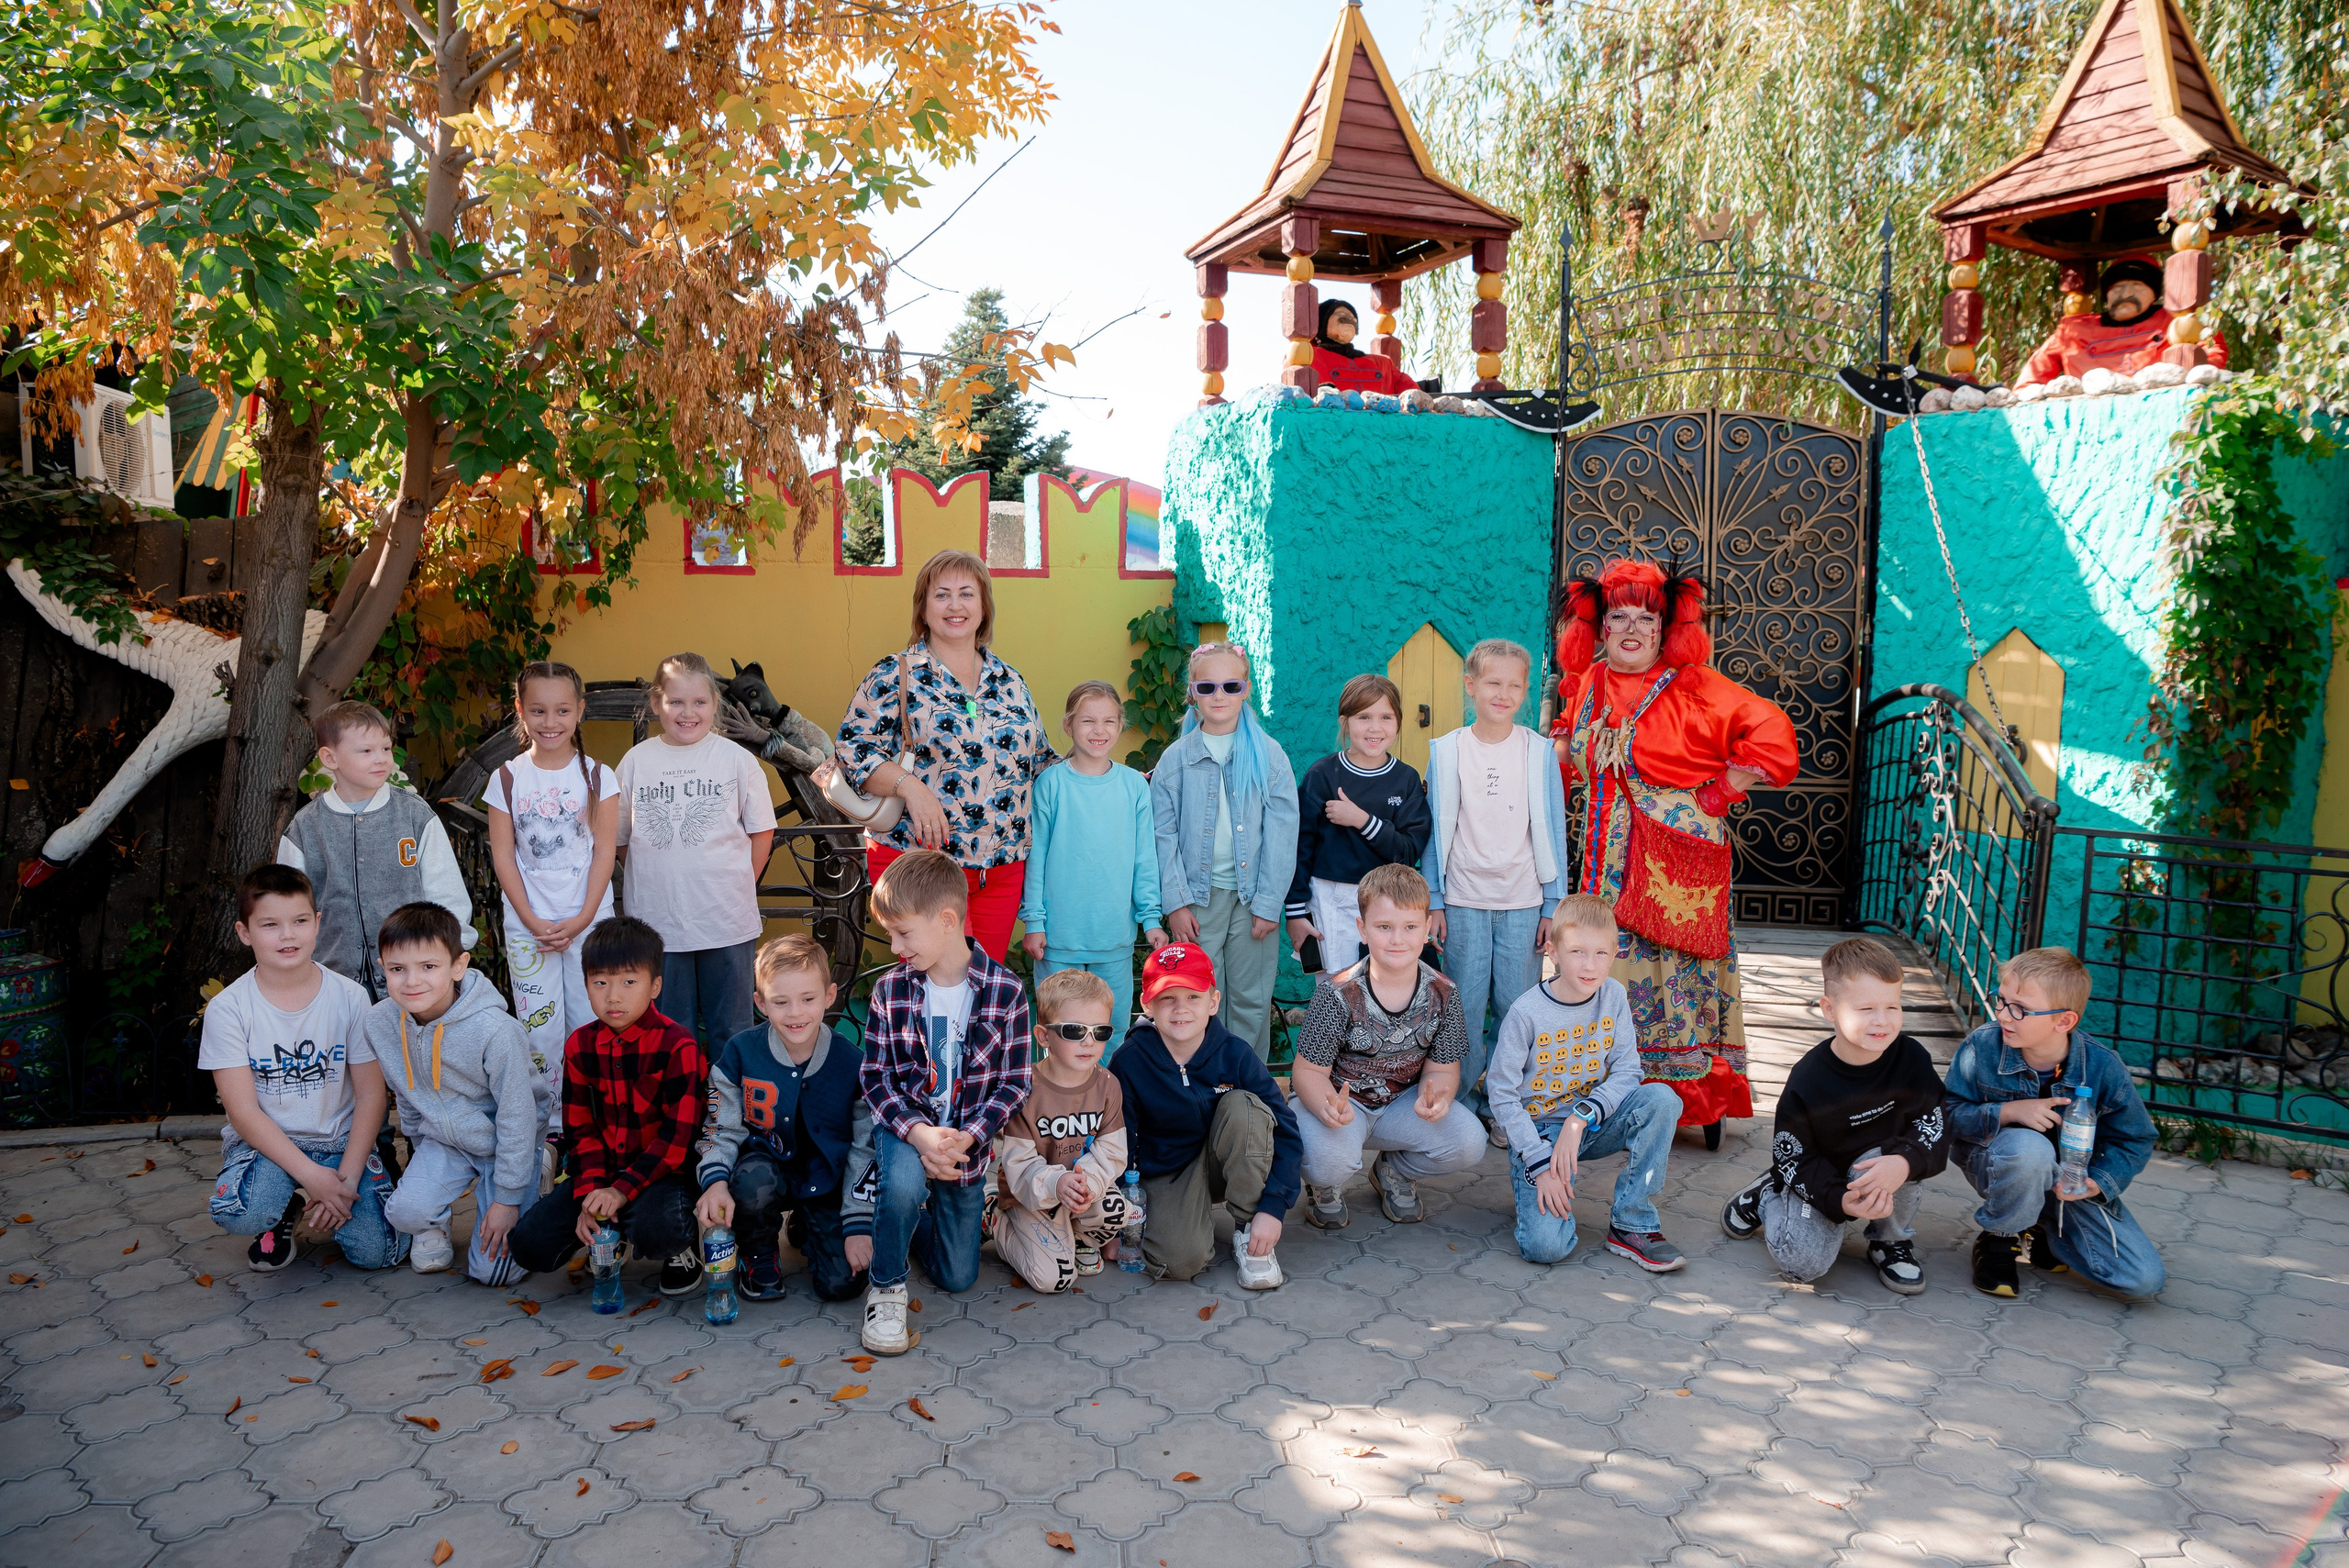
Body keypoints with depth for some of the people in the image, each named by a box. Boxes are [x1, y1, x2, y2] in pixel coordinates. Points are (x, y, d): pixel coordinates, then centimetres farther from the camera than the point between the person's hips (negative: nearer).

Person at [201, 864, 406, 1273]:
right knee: (237, 1215, -34)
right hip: (265, 1143, -1)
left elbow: (370, 1094, -4)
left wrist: (347, 1178, -14)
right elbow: (243, 1111, -12)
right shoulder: (227, 1008, -9)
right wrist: (310, 1175, -21)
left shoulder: (350, 997, -5)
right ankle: (284, 1211, 4)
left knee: (378, 1250, -17)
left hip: (340, 1141, 1)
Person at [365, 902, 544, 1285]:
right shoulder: (381, 1023, -13)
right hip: (443, 1139, 4)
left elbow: (518, 1118, -20)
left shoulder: (495, 1031, -29)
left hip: (507, 1142, -4)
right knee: (406, 1211, -25)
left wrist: (508, 1198, -15)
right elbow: (405, 1096, 7)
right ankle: (436, 1223, 12)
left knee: (494, 1271, -10)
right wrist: (424, 1158, 15)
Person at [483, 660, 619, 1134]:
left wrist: (581, 920, -10)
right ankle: (545, 1123, 17)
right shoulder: (507, 778, 1)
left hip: (589, 921, 0)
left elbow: (605, 851, -2)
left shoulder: (598, 776, -1)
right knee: (538, 1027, 4)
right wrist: (532, 920, -8)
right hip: (527, 924, 1)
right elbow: (503, 855, 1)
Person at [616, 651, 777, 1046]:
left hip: (727, 923, -1)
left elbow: (762, 831, 4)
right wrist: (655, 880, 1)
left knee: (729, 1030, 10)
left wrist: (737, 887, -1)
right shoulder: (636, 760, 3)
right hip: (657, 921, 2)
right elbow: (618, 837, 9)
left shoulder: (736, 759, -2)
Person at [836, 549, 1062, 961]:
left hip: (1003, 868, 5)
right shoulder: (897, 675, 0)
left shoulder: (1010, 682, 13)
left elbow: (1041, 760, 21)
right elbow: (852, 749, -7)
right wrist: (909, 785, -21)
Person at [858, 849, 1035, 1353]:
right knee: (904, 1180, -37)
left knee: (957, 1277, 9)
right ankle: (886, 1286, -8)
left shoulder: (1004, 990, -15)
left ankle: (914, 1220, 41)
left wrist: (963, 1140, -22)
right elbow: (876, 1077, -7)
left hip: (966, 1140, 1)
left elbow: (1013, 1083, -10)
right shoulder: (890, 988, -10)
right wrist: (918, 1133, -23)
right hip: (905, 1127, 0)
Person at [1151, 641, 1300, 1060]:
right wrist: (1176, 902, -6)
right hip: (1199, 895, 0)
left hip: (1252, 895, 0)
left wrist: (1269, 903, -6)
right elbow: (1165, 834, 1)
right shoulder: (1175, 758, 2)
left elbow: (1282, 832, -1)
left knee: (1251, 999, 6)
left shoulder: (1269, 754, 1)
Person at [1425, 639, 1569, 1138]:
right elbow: (1437, 831, 5)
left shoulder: (1538, 752, 2)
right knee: (1465, 1008, 4)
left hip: (1523, 902, 0)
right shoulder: (1447, 751, 1)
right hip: (1464, 900, 0)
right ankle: (1462, 1103, 20)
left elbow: (1551, 831, 5)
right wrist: (1434, 901, 2)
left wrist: (1553, 903, 3)